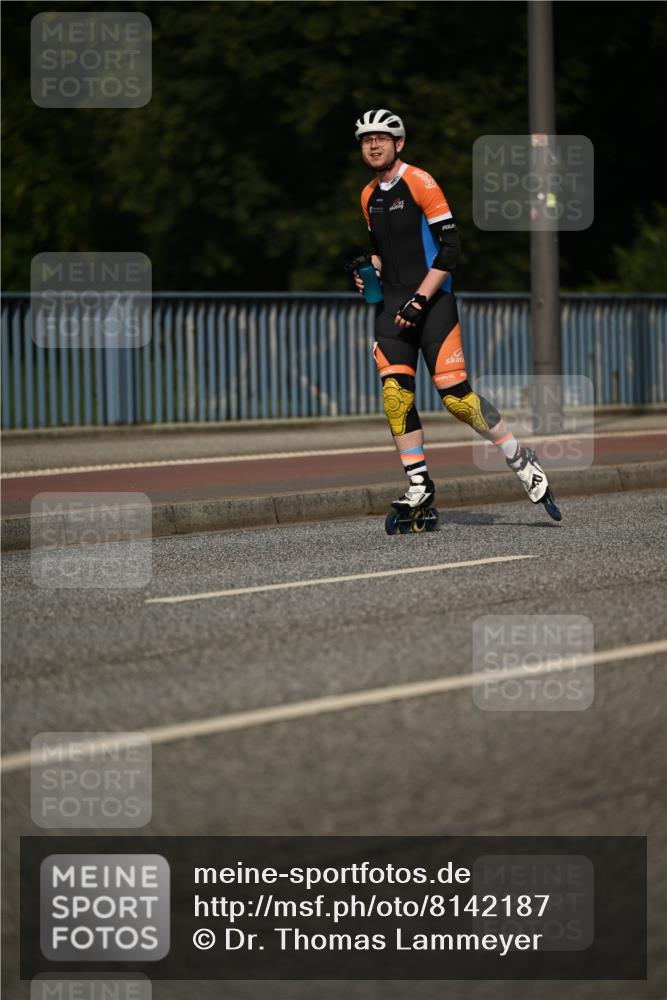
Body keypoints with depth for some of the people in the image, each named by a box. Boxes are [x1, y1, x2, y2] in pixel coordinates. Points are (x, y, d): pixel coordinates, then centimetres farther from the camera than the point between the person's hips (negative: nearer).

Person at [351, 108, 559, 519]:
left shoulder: (420, 183, -9)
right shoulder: (369, 197, 14)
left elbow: (450, 246, -13)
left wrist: (420, 298, -18)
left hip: (433, 301, -6)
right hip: (393, 303, 6)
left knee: (456, 396, -11)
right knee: (395, 394, -7)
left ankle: (521, 459, 6)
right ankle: (419, 485, -1)